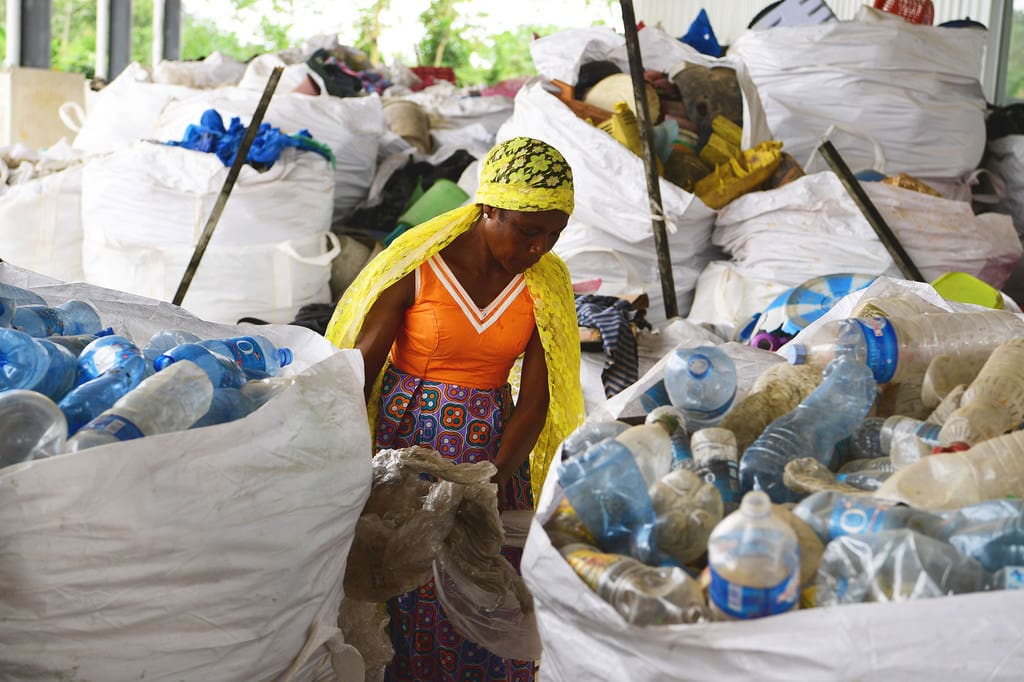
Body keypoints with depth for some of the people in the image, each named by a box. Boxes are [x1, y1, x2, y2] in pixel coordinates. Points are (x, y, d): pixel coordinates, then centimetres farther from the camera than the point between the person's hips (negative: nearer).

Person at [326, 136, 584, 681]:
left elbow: (535, 398, -4)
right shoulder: (418, 268, -12)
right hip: (407, 444, -3)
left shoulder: (544, 283, -3)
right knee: (406, 593, 3)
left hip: (493, 448, 3)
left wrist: (492, 480, -15)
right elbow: (360, 370, -9)